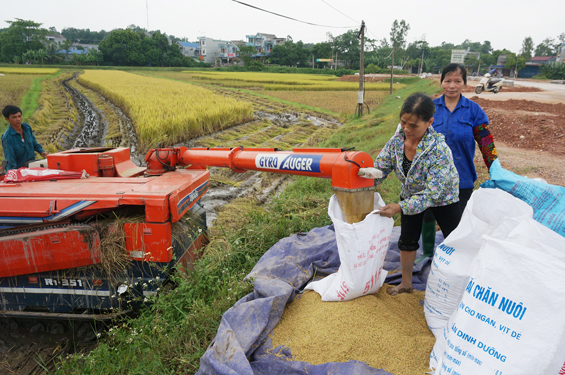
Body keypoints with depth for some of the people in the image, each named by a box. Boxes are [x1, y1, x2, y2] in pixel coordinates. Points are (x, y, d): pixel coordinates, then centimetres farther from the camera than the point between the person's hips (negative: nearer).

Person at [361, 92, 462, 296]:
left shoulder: (439, 149, -37)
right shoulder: (397, 140, -21)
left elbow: (432, 193, -35)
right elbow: (378, 169, -10)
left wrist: (400, 207, -42)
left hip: (442, 197, -4)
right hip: (411, 194, 5)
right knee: (407, 240, 13)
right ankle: (406, 283, 33)